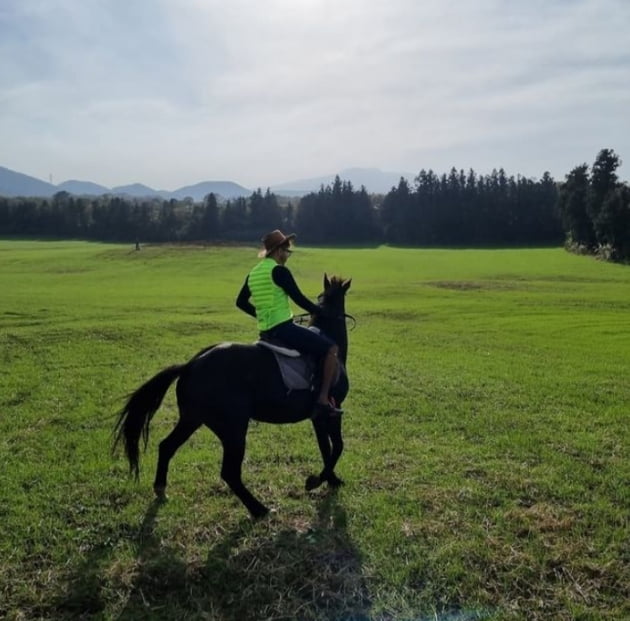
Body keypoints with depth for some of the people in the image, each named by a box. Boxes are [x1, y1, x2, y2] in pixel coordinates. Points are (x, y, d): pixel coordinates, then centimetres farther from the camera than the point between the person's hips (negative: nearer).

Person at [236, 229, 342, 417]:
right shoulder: (279, 270, -11)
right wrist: (321, 312, 2)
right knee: (331, 349, -5)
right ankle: (323, 400, -12)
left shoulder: (253, 273, 13)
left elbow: (241, 302, 21)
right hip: (283, 328, -9)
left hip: (265, 331, 9)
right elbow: (299, 299, -12)